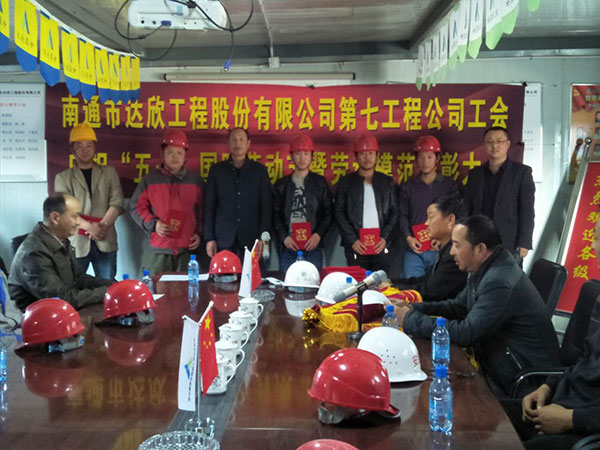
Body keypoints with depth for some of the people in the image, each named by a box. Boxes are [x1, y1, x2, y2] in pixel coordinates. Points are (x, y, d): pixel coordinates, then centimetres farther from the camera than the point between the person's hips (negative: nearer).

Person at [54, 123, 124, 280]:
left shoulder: (109, 173, 12)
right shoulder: (63, 177, 8)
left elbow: (117, 203, 2)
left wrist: (102, 226, -14)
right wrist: (90, 227, -17)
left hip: (105, 242, 1)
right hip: (77, 243, -1)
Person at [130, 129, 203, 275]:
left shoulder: (196, 180, 11)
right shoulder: (150, 180, 7)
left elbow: (203, 210, 16)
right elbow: (136, 207, 7)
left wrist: (199, 233, 6)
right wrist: (153, 224, -8)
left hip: (187, 249, 1)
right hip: (157, 249, -1)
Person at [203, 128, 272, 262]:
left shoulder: (260, 170, 9)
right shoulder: (217, 170, 11)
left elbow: (266, 206, 6)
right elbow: (209, 206, 9)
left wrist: (263, 237, -3)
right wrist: (209, 238, 1)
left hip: (251, 240, 0)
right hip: (223, 240, 1)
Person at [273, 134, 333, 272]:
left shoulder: (320, 183, 10)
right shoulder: (281, 185, 12)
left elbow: (328, 213, 7)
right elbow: (275, 215, 9)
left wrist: (318, 235, -7)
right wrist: (284, 237, -6)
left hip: (313, 246, -1)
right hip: (288, 246, 1)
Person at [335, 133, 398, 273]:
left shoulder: (386, 182, 12)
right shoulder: (346, 182, 8)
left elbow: (394, 212, 10)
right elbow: (339, 213, 3)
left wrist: (385, 238, -3)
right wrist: (352, 240, -7)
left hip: (381, 245, 1)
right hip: (355, 246, -1)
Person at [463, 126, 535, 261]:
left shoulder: (522, 172, 3)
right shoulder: (475, 174, 14)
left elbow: (527, 211, -2)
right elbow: (467, 209, 13)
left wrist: (524, 244, -9)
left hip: (509, 245, -3)